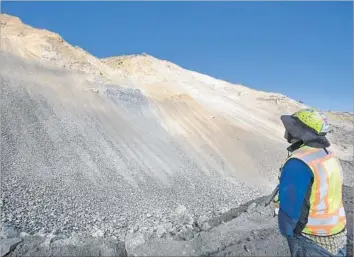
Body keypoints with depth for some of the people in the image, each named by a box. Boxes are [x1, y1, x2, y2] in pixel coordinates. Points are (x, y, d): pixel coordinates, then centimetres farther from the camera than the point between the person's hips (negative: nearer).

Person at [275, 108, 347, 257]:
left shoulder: (298, 163, -28)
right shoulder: (330, 157, 0)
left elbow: (289, 205, -25)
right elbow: (329, 199, 8)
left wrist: (286, 231, -6)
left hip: (312, 243, -7)